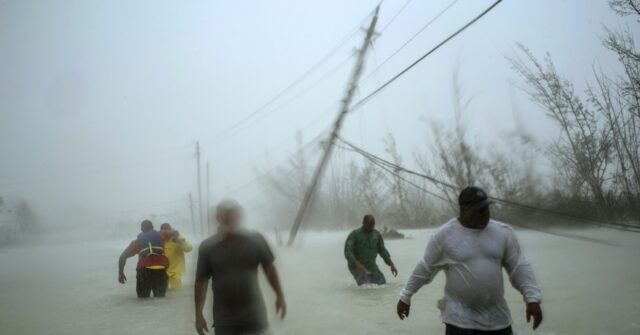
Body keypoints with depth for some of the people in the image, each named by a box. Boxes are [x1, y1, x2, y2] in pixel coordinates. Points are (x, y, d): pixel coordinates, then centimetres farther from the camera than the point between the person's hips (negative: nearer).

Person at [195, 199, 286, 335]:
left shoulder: (255, 240, -6)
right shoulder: (207, 247, -7)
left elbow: (269, 268, 5)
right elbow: (201, 281, -3)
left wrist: (279, 295, 5)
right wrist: (199, 314, -4)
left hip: (253, 314, 0)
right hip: (224, 318, 0)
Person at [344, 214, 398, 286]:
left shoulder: (377, 234, 4)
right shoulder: (354, 234, -12)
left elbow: (382, 250, 11)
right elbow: (348, 252, -19)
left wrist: (391, 265, 0)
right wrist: (357, 264, -34)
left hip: (371, 266, 6)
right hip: (356, 266, -6)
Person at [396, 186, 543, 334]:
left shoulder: (503, 232, 1)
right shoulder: (444, 235, -9)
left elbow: (519, 267, 4)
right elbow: (424, 268, 0)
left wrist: (532, 298, -7)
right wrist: (406, 297, 5)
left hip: (498, 318, 4)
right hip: (460, 319, -4)